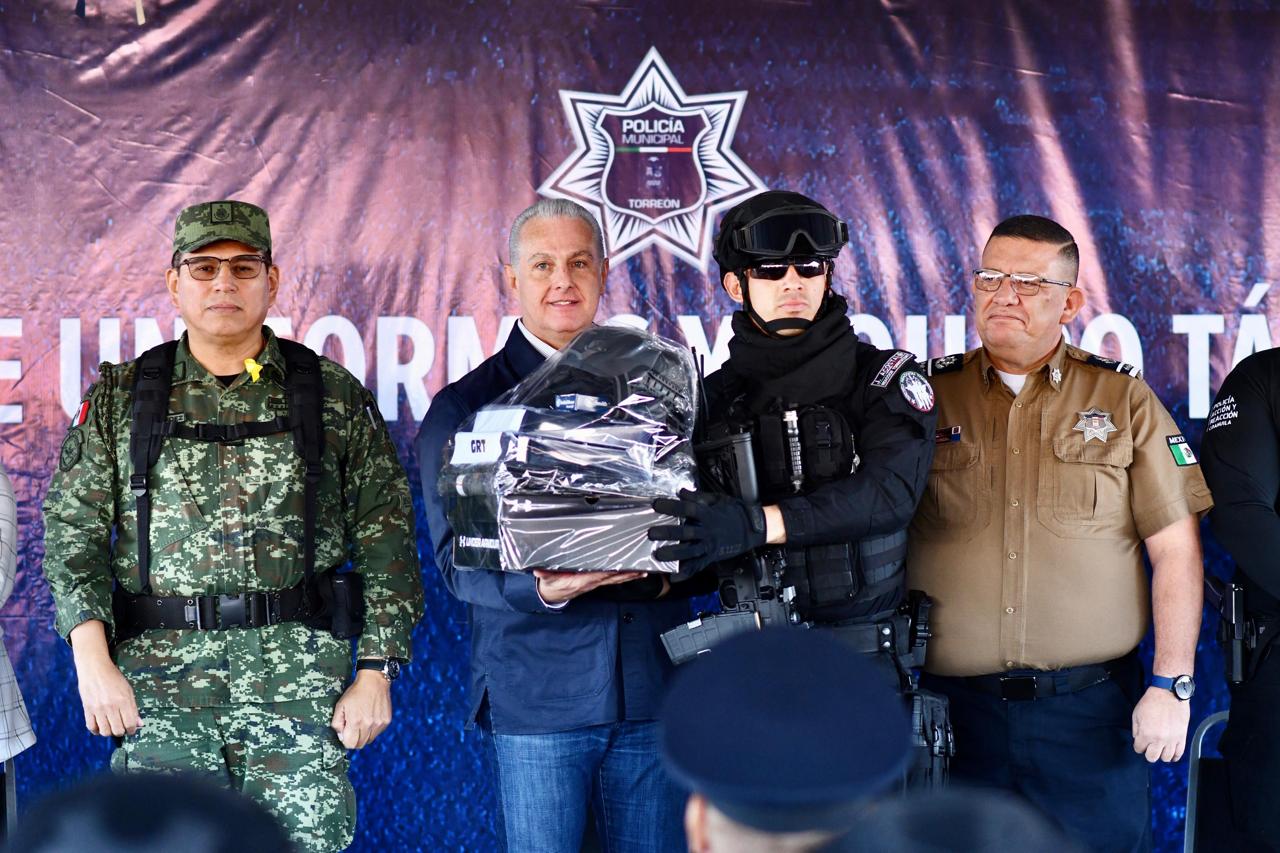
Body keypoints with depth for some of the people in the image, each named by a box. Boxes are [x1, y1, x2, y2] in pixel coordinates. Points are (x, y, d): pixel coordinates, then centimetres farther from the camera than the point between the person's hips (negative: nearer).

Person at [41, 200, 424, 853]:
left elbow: (385, 542, 6)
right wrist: (94, 664, -6)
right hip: (159, 673, 1)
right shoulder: (120, 398, 9)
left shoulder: (336, 397, 7)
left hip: (302, 672, 0)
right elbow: (73, 533, 6)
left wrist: (376, 674, 0)